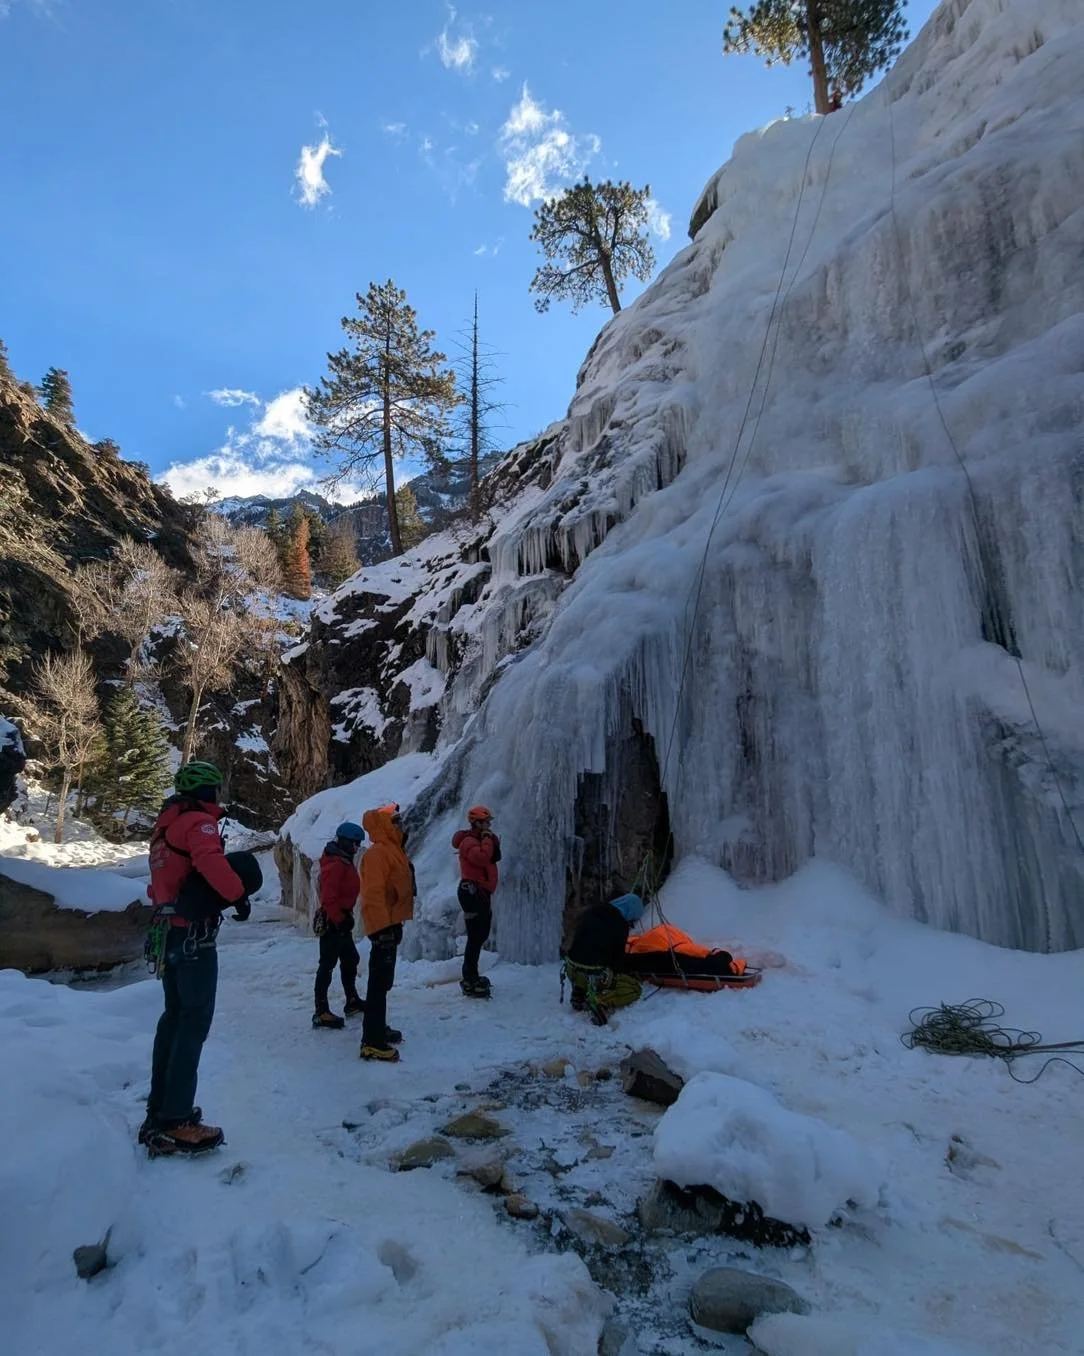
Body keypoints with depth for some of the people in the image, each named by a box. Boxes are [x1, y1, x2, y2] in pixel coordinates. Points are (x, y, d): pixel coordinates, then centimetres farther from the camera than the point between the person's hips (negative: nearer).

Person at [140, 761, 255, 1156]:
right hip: (193, 934, -10)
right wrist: (238, 894, -18)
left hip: (167, 933, 10)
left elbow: (163, 881, 19)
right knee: (194, 1020, -6)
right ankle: (175, 1123, -5)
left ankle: (159, 1111, 23)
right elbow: (211, 863, -29)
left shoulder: (165, 825, 17)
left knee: (174, 1016, 17)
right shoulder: (198, 822, -13)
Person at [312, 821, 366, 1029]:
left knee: (350, 959, 19)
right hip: (333, 921, -11)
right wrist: (340, 920, -23)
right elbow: (328, 898, -25)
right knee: (328, 964, -5)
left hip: (341, 920, 11)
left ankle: (352, 1001, 32)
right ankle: (321, 1012, 0)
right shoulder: (335, 864, -20)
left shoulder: (345, 862, 13)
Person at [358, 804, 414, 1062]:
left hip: (390, 924, 11)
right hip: (384, 926, -11)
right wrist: (383, 928, -27)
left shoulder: (391, 850, 14)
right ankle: (373, 1042, -3)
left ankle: (377, 1028, 31)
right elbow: (373, 893, -24)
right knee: (380, 983, -7)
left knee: (383, 980, 19)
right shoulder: (377, 853, -18)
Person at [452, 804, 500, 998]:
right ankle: (470, 982, -4)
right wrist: (488, 840, -16)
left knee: (481, 935, 17)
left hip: (481, 892, 11)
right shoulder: (469, 841, -14)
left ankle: (471, 976, 29)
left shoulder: (480, 839, 18)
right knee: (475, 937, -9)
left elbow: (494, 857, 15)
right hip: (472, 892, -11)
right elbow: (482, 858, -31)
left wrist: (494, 842, 1)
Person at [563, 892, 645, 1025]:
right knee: (636, 988, 9)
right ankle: (602, 1002, -13)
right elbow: (619, 957, -3)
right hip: (594, 975, -6)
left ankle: (579, 996, 17)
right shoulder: (620, 925, -11)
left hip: (572, 970, 6)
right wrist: (624, 973, 19)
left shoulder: (590, 912, 7)